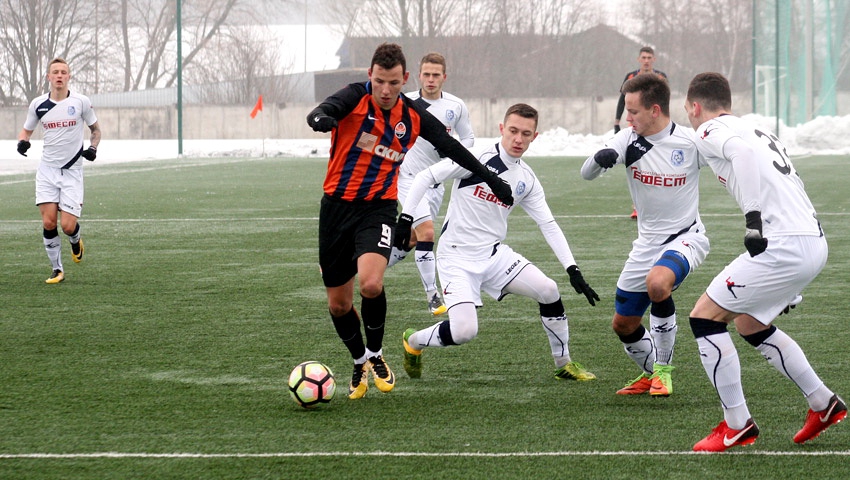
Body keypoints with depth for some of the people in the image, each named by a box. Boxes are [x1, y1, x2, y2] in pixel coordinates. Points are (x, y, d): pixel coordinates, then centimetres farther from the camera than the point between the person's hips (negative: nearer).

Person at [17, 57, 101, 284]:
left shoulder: (81, 102, -3)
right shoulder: (38, 104, 1)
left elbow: (95, 129, 10)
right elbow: (26, 130, 15)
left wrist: (92, 148, -10)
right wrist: (22, 141, -8)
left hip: (72, 170, -2)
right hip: (47, 170, 2)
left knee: (68, 226, -10)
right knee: (48, 222, -8)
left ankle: (76, 240, 28)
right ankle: (57, 269, 8)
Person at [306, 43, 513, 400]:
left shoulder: (413, 116, 0)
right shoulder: (355, 98, -10)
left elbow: (451, 147, 14)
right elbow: (325, 110, -32)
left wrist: (489, 177, 17)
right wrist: (320, 118, -56)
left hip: (378, 208, 0)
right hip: (337, 206, 0)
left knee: (371, 285, -26)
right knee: (338, 304, 6)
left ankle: (375, 354, 1)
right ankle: (359, 362, 34)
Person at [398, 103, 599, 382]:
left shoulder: (527, 179, 7)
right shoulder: (478, 158, -13)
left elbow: (549, 226, 9)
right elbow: (426, 177, -12)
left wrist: (573, 270, 2)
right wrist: (405, 219, -19)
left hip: (494, 254, 6)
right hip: (457, 258, -6)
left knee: (548, 290, -8)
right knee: (464, 331, -21)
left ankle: (563, 364, 12)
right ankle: (413, 342, 12)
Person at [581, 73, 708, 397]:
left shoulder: (690, 142, -16)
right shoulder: (628, 140, -5)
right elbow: (586, 174, -12)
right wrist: (599, 158, -34)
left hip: (685, 237, -5)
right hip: (647, 242, 6)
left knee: (657, 282, -36)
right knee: (623, 324, 8)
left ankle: (663, 369, -16)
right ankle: (651, 374, 38)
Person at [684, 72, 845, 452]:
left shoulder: (710, 131, 5)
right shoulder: (757, 131, 25)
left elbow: (743, 150, -13)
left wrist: (754, 219, -5)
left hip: (784, 245, -9)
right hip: (814, 240, 9)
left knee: (704, 317, 1)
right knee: (749, 323, 25)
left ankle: (737, 425, 2)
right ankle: (823, 404, 27)